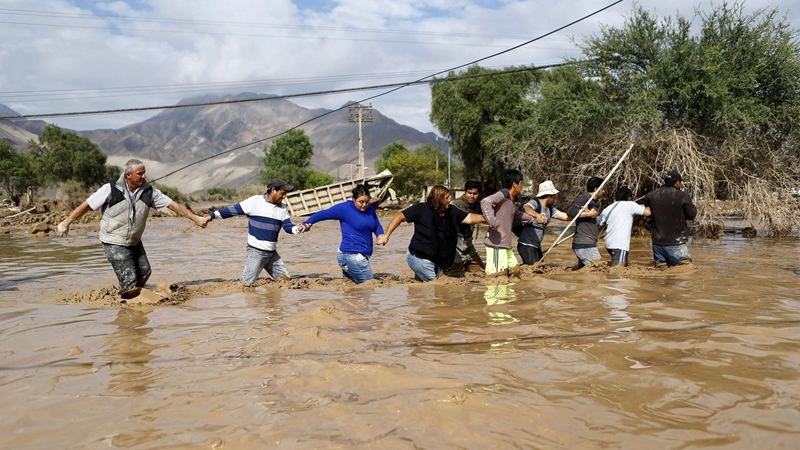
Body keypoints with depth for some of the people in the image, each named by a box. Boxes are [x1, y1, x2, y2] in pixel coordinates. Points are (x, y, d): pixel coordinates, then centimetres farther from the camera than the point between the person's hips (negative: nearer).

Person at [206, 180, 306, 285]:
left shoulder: (283, 208, 7)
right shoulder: (255, 201, -7)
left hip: (272, 252, 6)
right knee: (246, 283, -10)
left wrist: (297, 229, -22)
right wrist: (211, 216, -6)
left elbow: (287, 226, 0)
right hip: (256, 251, -6)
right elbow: (233, 210, -5)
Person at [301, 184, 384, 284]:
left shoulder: (370, 210, 12)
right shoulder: (345, 208, -6)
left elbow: (377, 226, 15)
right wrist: (307, 223, -10)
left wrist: (381, 236, -7)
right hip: (352, 256, -8)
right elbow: (323, 214, -1)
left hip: (361, 256, 8)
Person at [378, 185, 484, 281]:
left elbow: (469, 218, 6)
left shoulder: (451, 211, 2)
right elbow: (401, 217, -12)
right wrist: (386, 235, -17)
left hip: (436, 260, 7)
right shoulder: (421, 209, -14)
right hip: (420, 258, -7)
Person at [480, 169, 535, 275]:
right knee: (496, 275, -11)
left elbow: (517, 214, 38)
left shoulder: (510, 200, 19)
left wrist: (532, 219, 45)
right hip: (496, 244, -10)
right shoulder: (502, 195, -10)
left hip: (505, 244, 10)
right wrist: (492, 221, -32)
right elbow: (485, 202, -28)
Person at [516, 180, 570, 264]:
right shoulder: (535, 203, -14)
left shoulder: (550, 209, 11)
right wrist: (537, 215, -56)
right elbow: (526, 208, -37)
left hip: (536, 246, 9)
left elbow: (565, 216, 9)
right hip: (526, 245, -9)